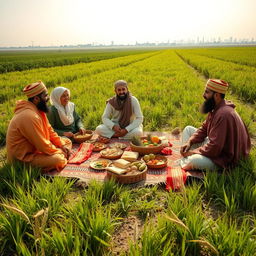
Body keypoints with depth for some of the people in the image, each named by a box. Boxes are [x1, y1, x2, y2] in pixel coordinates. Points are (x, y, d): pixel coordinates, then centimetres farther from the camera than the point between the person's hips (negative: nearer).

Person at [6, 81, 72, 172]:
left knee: (67, 141, 9)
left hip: (36, 147, 10)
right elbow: (43, 145, -27)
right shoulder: (29, 116, -29)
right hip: (24, 157, -9)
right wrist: (60, 152, -13)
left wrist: (62, 145, -3)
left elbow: (49, 130, 9)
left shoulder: (38, 110, 2)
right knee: (58, 159, -31)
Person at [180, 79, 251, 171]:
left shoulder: (223, 114, -31)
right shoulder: (215, 108, 1)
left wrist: (193, 151, -19)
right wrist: (189, 142, -5)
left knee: (192, 161, -34)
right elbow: (204, 128, 10)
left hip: (224, 158, -10)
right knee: (188, 129, 9)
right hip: (214, 146, 10)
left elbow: (214, 148, -32)